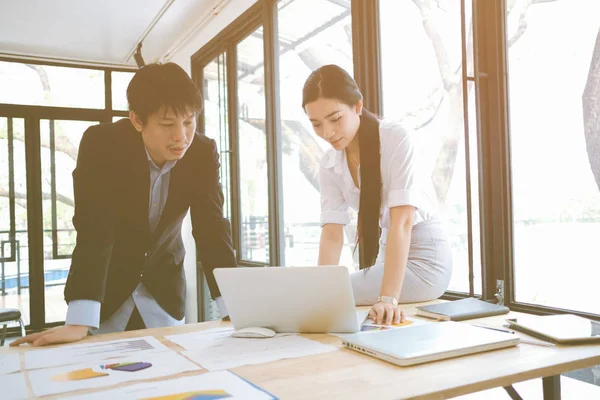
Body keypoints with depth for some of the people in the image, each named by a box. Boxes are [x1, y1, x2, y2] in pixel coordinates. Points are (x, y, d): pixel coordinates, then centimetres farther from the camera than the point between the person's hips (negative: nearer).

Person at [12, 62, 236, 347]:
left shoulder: (203, 153, -16)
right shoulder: (101, 144, -24)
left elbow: (212, 229, -19)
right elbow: (94, 230, -30)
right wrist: (79, 321, -38)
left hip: (165, 287, 2)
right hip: (107, 287, -2)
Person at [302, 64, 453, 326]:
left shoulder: (398, 139, -20)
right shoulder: (329, 165, -2)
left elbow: (402, 222, -28)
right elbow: (332, 233, -10)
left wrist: (388, 298, -36)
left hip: (423, 258, -6)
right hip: (387, 255, 6)